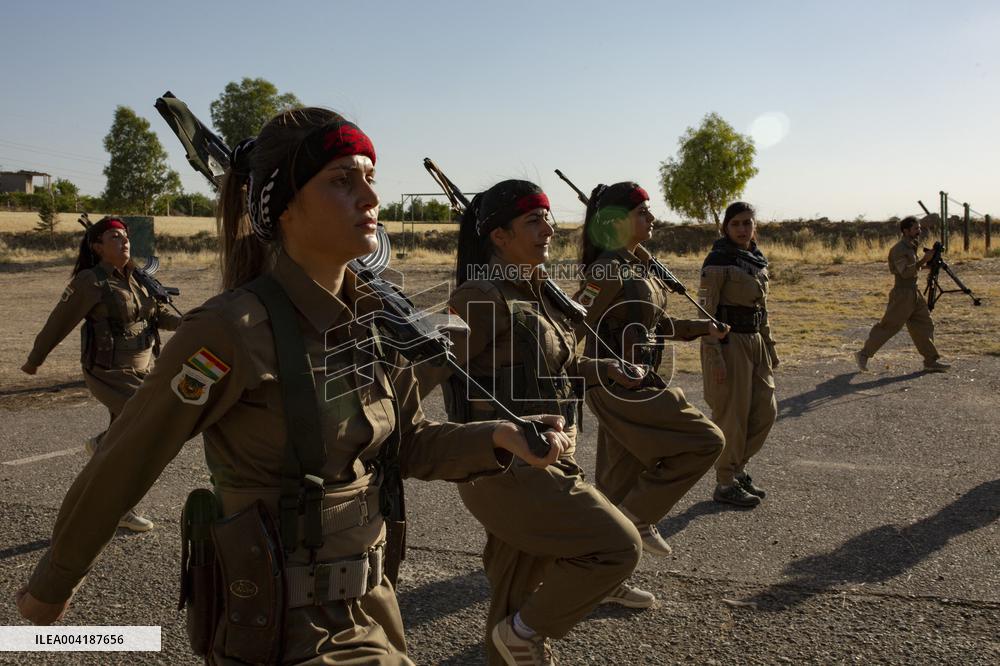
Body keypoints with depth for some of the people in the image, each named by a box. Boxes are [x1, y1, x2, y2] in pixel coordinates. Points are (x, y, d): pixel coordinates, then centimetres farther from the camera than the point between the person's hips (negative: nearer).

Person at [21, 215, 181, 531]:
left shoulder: (136, 279, 8)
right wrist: (34, 360, 5)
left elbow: (160, 312, 10)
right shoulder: (89, 282, -13)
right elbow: (58, 323, -5)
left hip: (141, 371, 7)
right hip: (108, 375, -7)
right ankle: (101, 443, 9)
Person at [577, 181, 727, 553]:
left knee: (618, 483, 14)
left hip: (638, 384, 9)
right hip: (619, 387, -9)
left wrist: (703, 328, 20)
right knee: (706, 441, -4)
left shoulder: (640, 266, 11)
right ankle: (637, 515, 5)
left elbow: (654, 324, 22)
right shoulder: (608, 270, -17)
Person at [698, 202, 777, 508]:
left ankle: (737, 467, 27)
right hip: (727, 342, -8)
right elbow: (705, 311, -15)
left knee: (765, 411, 10)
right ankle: (725, 484, 14)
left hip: (755, 342, 8)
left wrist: (770, 346, 17)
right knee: (733, 415, 0)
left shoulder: (758, 260, 12)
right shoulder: (718, 261, -11)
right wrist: (713, 356, -20)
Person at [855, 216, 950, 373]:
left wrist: (926, 261, 6)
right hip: (902, 294, -9)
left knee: (924, 324, 8)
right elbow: (905, 272, -25)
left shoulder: (912, 246, 13)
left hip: (914, 294, 9)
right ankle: (863, 354, 6)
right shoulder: (899, 249, -16)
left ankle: (931, 361, 13)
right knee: (888, 326, -4)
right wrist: (923, 260, -27)